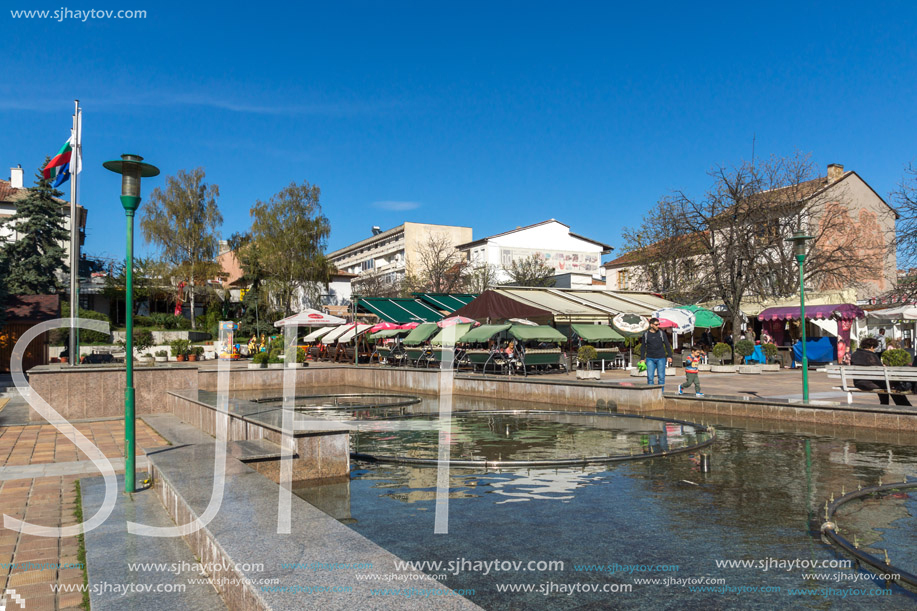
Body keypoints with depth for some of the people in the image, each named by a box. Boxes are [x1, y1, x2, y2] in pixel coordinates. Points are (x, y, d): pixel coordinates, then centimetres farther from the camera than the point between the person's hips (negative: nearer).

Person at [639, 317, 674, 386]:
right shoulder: (646, 334, 3)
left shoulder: (662, 333, 2)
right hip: (650, 358, 0)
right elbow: (643, 347, 10)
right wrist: (642, 358, 5)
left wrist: (669, 356, -5)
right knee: (650, 377, -3)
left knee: (661, 377, 0)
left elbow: (667, 345, 5)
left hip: (661, 358, 0)